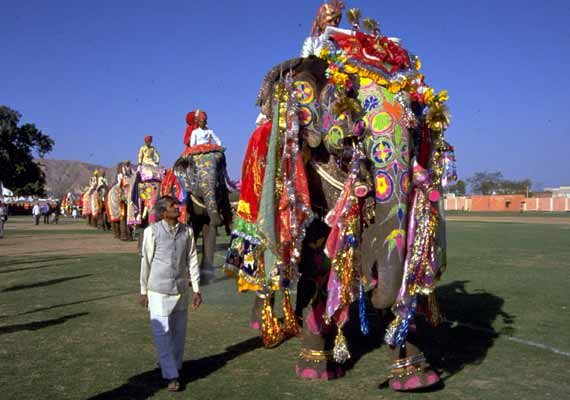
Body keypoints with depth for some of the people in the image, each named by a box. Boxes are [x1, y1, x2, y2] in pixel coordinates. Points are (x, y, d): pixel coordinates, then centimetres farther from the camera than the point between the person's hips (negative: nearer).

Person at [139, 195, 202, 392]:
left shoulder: (187, 231, 1)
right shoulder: (152, 231, -9)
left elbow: (192, 260, 5)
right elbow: (146, 261, -2)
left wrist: (196, 289, 4)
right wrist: (143, 291, 3)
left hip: (181, 289, 4)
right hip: (159, 291, -3)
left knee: (179, 332, 14)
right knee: (162, 333, -1)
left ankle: (175, 366, 33)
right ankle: (171, 375, 8)